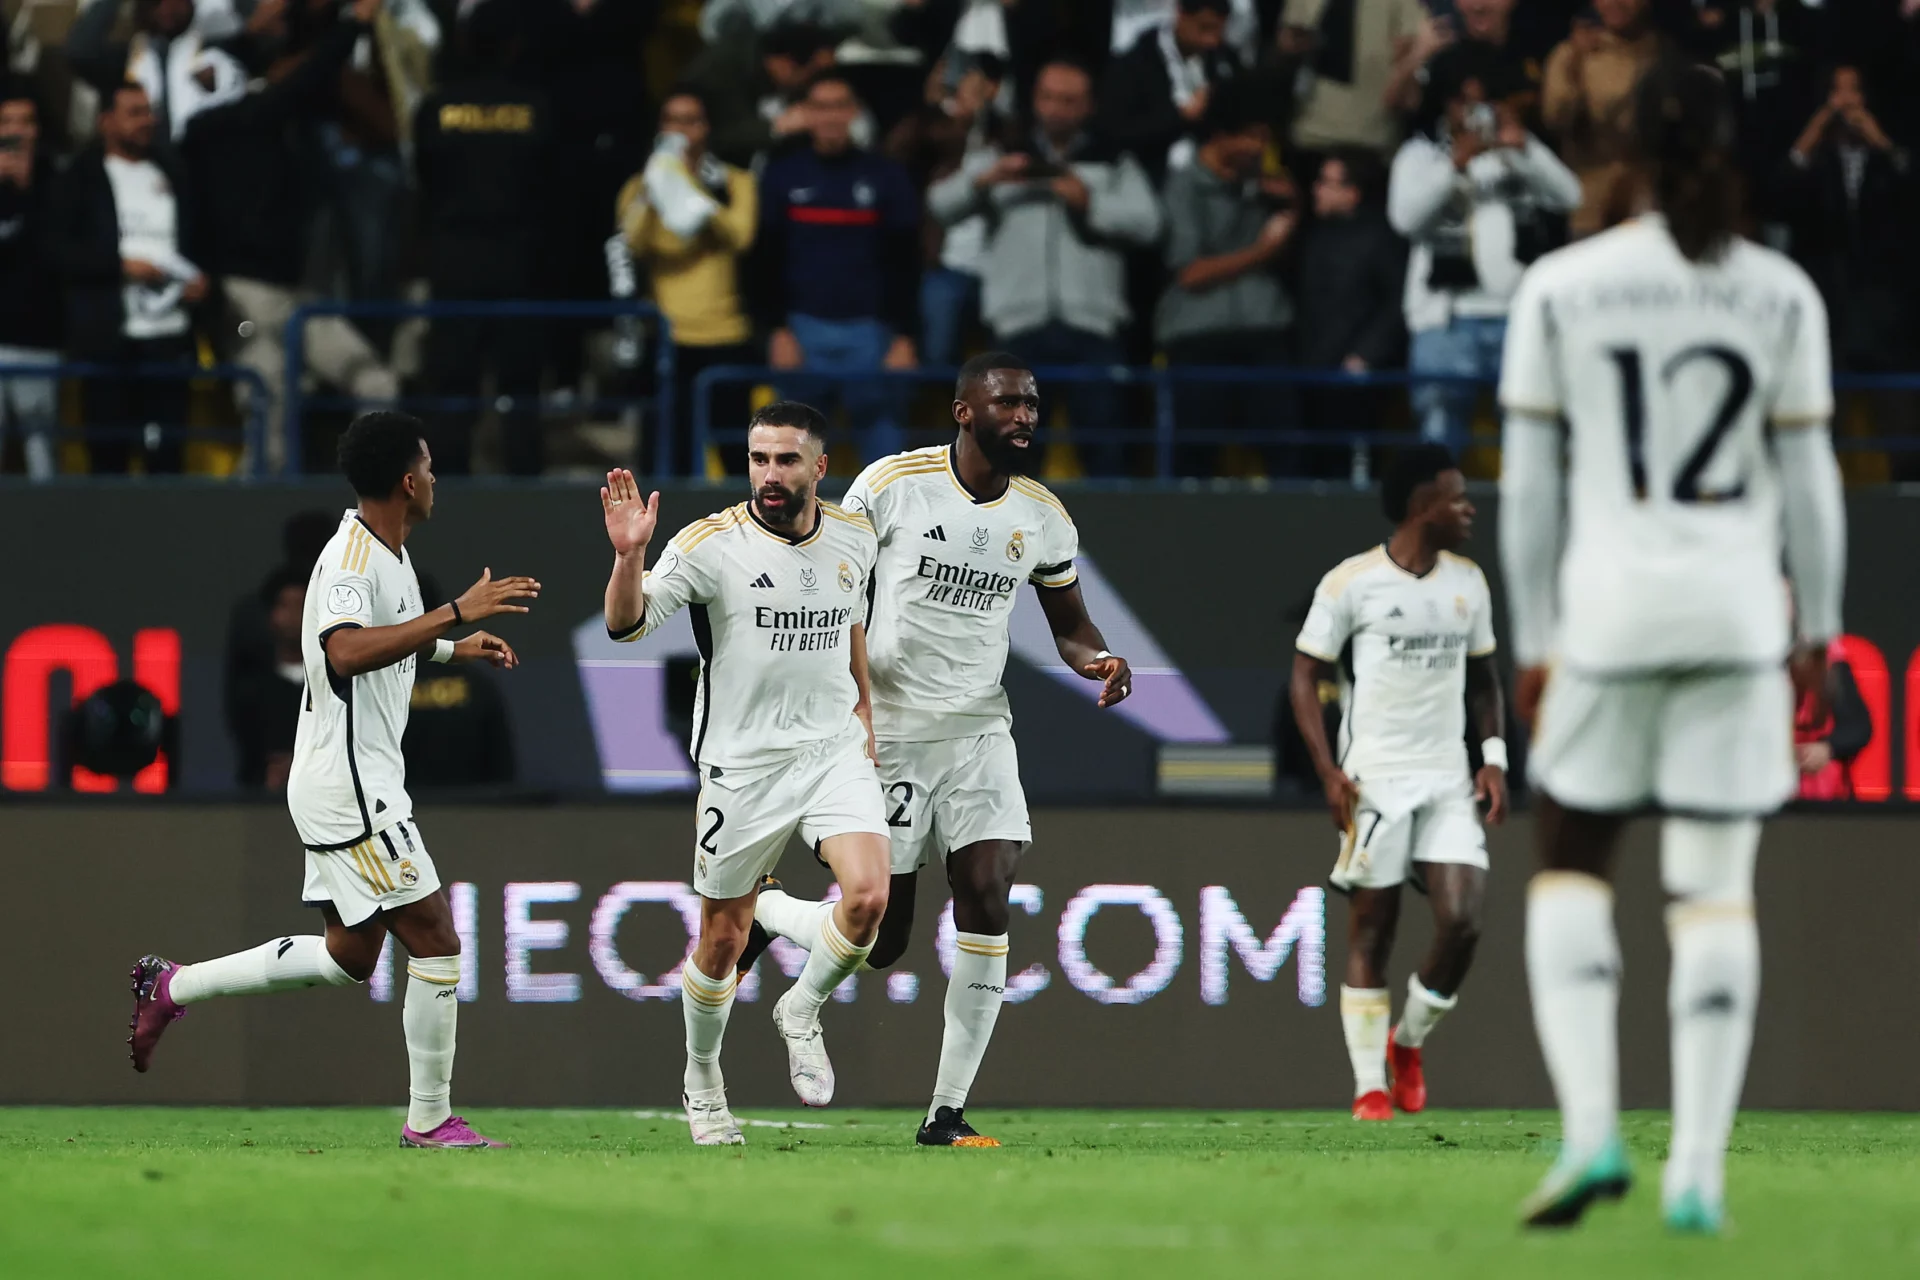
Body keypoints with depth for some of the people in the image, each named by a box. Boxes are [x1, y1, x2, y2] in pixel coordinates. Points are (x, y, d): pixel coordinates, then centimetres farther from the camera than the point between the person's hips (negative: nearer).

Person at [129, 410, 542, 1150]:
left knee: (350, 957, 16)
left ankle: (171, 988, 23)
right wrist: (455, 613, -38)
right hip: (350, 789, -10)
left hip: (363, 780, 10)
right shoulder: (352, 560, -19)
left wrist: (454, 649, 31)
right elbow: (346, 652, -38)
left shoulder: (385, 554, 13)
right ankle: (430, 1121, -1)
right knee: (435, 943, -8)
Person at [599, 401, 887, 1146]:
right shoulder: (712, 544, -12)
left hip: (835, 750, 3)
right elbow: (626, 623, -21)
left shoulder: (853, 538, 3)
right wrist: (629, 556, -38)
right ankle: (702, 1081, 30)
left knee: (868, 896, -20)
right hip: (742, 763, -3)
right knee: (723, 939, 5)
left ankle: (802, 1013, 9)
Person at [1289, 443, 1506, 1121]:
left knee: (1463, 919, -9)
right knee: (1370, 930, -2)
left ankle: (1408, 1041, 16)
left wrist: (1494, 756, 7)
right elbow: (1306, 675, -2)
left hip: (1448, 779, 4)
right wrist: (1329, 771, -12)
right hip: (1374, 780, -4)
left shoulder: (1468, 581, 11)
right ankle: (1369, 1086, 5)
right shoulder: (1352, 582, -5)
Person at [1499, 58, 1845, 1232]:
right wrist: (1819, 627, 14)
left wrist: (1533, 638, 10)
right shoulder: (1781, 295, 1)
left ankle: (1591, 1129, -5)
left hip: (1609, 608, 0)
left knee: (1570, 864, 13)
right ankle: (1698, 1170, 1)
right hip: (1739, 611, 1)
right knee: (1717, 890, 5)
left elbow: (1529, 483, 2)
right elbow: (1809, 476, 4)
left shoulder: (1559, 290, 0)